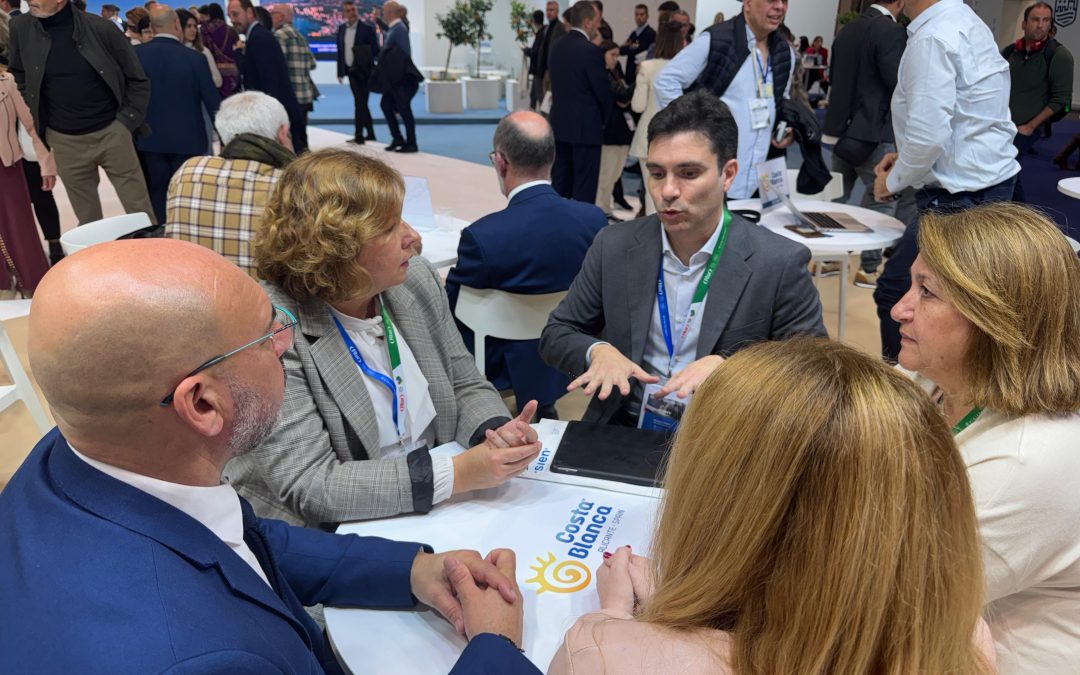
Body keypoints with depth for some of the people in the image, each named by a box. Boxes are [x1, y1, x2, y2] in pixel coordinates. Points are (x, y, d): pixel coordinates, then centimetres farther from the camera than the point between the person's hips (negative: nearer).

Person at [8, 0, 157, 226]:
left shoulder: (100, 28, -10)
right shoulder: (22, 29, -2)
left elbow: (138, 79, -1)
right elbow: (18, 77, 15)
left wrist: (126, 121, -6)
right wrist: (37, 123, 6)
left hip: (111, 133, -2)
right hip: (64, 141, 2)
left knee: (140, 212, 3)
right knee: (87, 219, 12)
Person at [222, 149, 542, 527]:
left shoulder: (418, 282, -2)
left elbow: (466, 387, 8)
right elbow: (309, 487, -23)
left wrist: (499, 433, -13)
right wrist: (457, 474, -27)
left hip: (434, 516, 6)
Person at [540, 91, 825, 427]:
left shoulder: (780, 263, -9)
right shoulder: (614, 246, 0)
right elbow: (556, 334, 7)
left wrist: (728, 364, -21)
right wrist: (597, 350, -14)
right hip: (621, 434, 0)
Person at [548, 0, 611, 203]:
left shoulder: (556, 47, 7)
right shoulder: (590, 50, -14)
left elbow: (556, 83, 12)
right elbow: (603, 90, -10)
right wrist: (605, 118, 8)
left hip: (559, 124, 7)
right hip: (585, 127, -7)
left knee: (560, 182, 13)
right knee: (584, 185, -1)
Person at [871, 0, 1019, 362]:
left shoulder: (932, 38, -18)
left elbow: (929, 137, -24)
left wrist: (892, 181, -7)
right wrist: (905, 155, 16)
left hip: (958, 199, -10)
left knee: (896, 296, -1)